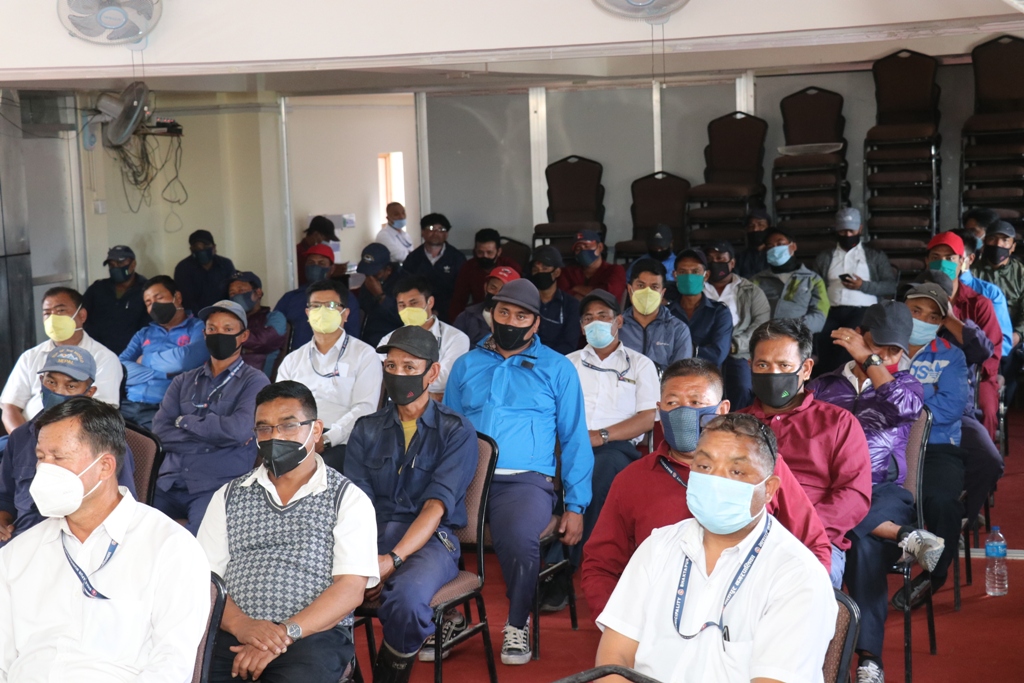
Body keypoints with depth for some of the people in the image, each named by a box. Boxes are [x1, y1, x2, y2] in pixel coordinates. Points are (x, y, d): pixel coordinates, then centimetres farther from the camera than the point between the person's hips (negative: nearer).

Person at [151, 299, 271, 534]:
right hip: (170, 484, 4)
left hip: (217, 487, -4)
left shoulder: (254, 381, 8)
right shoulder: (183, 382, 21)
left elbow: (240, 429, -10)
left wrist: (185, 421, 2)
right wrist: (218, 435, -4)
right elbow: (160, 431, 6)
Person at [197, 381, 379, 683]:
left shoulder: (348, 499, 7)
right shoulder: (229, 496, 18)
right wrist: (241, 624, -12)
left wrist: (285, 633, -16)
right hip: (232, 633, 3)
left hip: (314, 634, -3)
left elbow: (351, 588, -3)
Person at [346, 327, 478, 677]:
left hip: (430, 540, -3)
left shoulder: (457, 432, 2)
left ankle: (391, 673, -5)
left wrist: (393, 560, -24)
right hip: (372, 534, 3)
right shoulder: (367, 429, 14)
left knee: (406, 598, -36)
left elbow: (435, 507, -9)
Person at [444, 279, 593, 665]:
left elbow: (574, 439, 10)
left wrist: (576, 505, 0)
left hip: (525, 479, -2)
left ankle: (517, 624, -5)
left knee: (519, 538, -35)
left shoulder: (557, 369, 11)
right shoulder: (466, 365, 19)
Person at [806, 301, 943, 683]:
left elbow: (905, 408, -7)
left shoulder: (905, 384, 20)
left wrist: (868, 360, -3)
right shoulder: (822, 387, 22)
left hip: (882, 491, -1)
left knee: (864, 542, -35)